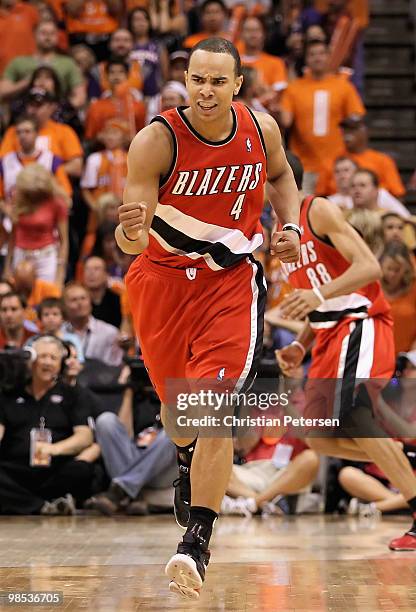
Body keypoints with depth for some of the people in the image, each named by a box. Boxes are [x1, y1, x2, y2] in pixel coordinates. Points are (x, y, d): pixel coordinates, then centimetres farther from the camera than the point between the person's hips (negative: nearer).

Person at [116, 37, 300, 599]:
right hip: (163, 278, 0)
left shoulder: (261, 129, -10)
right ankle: (186, 463, 55)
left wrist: (291, 225, -1)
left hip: (232, 280, 0)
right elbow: (132, 238, -22)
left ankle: (197, 543, -15)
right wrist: (131, 231, -46)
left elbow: (281, 175, 16)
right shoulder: (157, 141, -20)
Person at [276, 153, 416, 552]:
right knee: (318, 436, 5)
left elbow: (369, 267, -22)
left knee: (351, 417, -26)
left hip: (360, 323, -10)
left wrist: (320, 295, -36)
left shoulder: (319, 211, -10)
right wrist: (300, 347, 10)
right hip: (330, 336, 10)